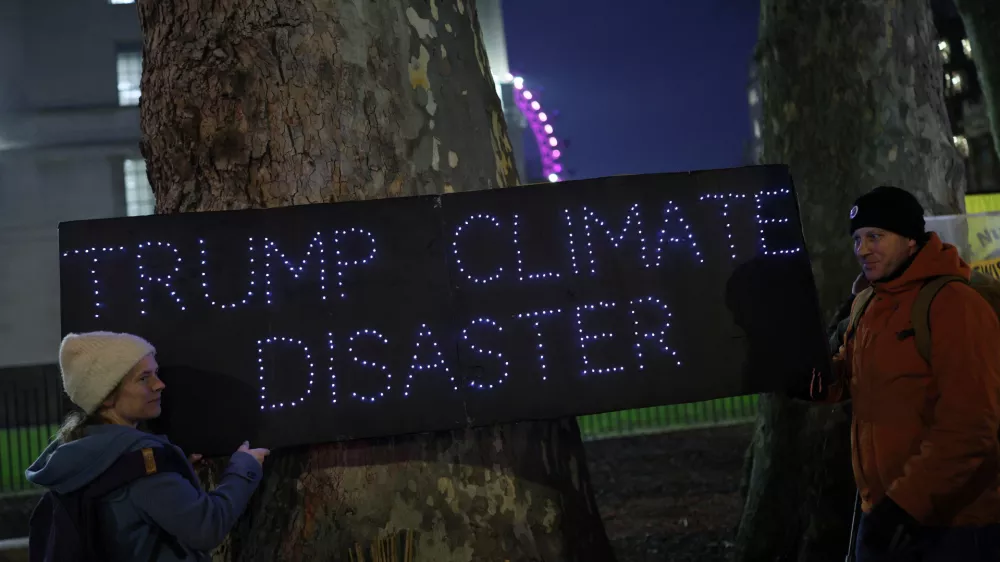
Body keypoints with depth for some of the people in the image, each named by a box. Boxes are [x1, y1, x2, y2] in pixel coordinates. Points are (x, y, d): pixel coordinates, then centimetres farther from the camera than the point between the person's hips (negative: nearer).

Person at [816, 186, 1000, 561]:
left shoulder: (955, 305, -17)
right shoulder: (869, 306, 11)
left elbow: (968, 427, -22)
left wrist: (906, 501, -25)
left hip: (955, 522, -8)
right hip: (883, 513, 8)